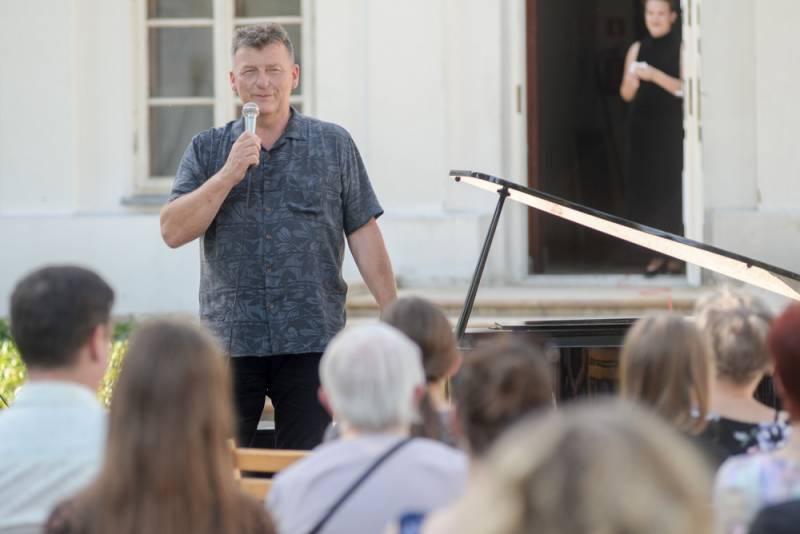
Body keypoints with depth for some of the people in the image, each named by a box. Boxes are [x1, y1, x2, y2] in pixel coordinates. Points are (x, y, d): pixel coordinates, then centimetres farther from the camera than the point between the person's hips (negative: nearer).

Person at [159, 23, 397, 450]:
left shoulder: (334, 146, 7)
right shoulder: (207, 150, 9)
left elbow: (364, 235, 5)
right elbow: (173, 231, -2)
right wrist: (229, 175, -11)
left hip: (311, 344, -1)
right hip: (229, 343, 1)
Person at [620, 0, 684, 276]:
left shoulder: (681, 47, -1)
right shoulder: (638, 49, 11)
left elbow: (685, 88, -11)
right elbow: (626, 95, 10)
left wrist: (655, 75, -21)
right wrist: (632, 80, -11)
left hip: (672, 129, -4)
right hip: (642, 126, 4)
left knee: (672, 187, -8)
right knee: (646, 188, 0)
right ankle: (658, 254, 5)